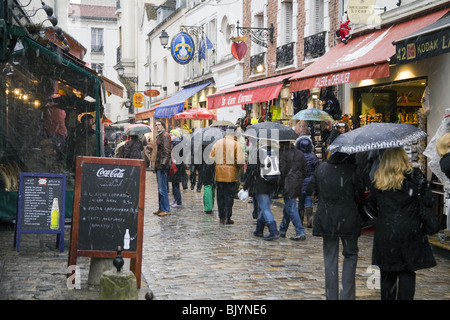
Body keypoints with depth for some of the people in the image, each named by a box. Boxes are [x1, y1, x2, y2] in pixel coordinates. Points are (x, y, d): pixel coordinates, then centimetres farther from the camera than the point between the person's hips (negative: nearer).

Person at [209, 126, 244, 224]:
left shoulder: (217, 143, 3)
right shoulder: (236, 144, -9)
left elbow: (211, 158, 4)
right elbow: (240, 161, -16)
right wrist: (238, 168, 4)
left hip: (219, 173, 4)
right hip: (231, 174, -4)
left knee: (220, 196, 13)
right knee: (229, 196, 3)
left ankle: (221, 217, 18)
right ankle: (227, 218, 2)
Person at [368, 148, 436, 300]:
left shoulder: (378, 180, 0)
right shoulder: (415, 176, -6)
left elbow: (372, 201, 8)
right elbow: (428, 201, -5)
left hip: (384, 232, 2)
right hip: (409, 232, -2)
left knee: (387, 273, 12)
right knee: (407, 272, 5)